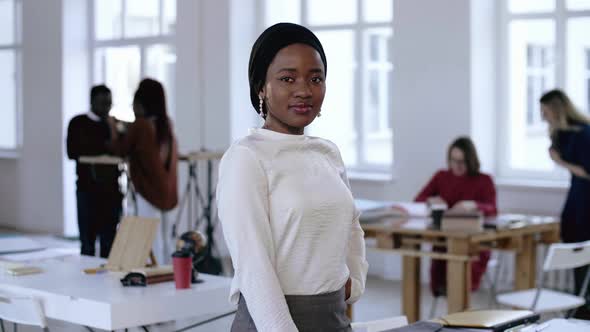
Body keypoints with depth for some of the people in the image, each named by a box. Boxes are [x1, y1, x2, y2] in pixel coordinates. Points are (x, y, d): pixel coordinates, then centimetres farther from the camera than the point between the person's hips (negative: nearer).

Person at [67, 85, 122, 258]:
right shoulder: (78, 123, 5)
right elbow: (73, 152, -7)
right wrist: (104, 148, -11)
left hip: (111, 188, 3)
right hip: (87, 187, -2)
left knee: (109, 242, 2)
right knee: (88, 242, -1)